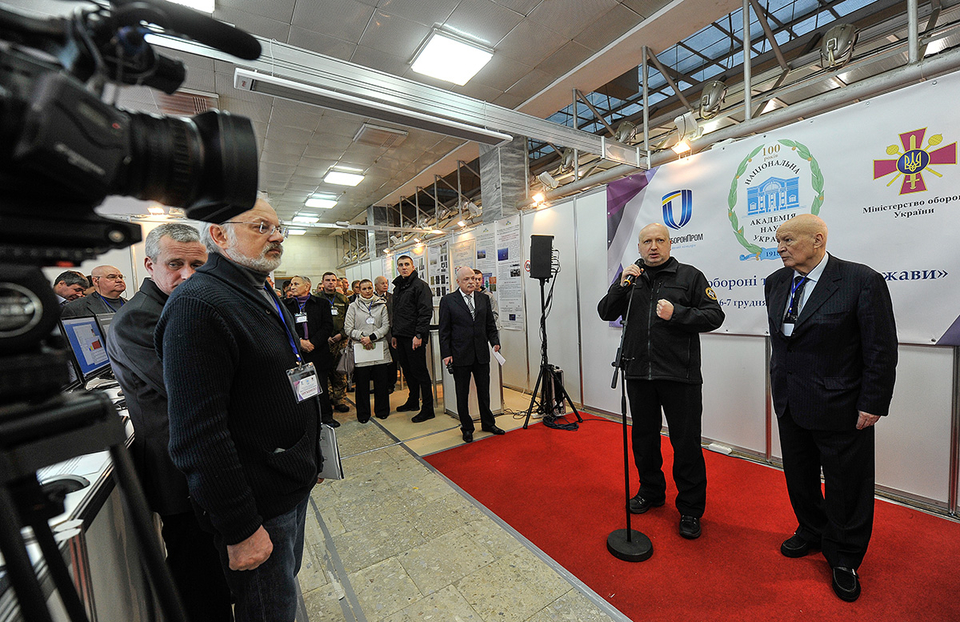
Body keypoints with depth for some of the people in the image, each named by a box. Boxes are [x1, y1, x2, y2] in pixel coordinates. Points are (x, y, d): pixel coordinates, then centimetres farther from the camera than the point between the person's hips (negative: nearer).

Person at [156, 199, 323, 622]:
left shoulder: (265, 296, 10)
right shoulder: (197, 303, -21)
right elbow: (198, 433, -25)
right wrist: (240, 529, -21)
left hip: (294, 487, 8)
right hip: (257, 507, -8)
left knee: (288, 581, 26)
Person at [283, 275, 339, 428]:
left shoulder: (322, 304, 6)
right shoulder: (285, 305, 8)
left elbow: (328, 326, -2)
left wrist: (312, 342, -12)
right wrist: (299, 342, -12)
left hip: (318, 352, 0)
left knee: (321, 387, 6)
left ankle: (326, 415, 21)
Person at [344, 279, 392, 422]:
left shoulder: (381, 305, 8)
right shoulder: (353, 306, 6)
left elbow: (386, 326, 1)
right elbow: (348, 328, 2)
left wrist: (371, 337, -11)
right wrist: (362, 337, -12)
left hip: (380, 347, 1)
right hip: (360, 349, -1)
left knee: (381, 381, 5)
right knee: (362, 382, 4)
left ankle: (382, 410, 22)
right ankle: (363, 414, 19)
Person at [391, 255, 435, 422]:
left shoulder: (420, 285, -8)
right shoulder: (398, 287, 18)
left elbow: (426, 312, -16)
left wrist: (419, 335, -22)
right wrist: (394, 334, 18)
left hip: (414, 337, -8)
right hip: (401, 337, 8)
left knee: (419, 372, -4)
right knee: (407, 370, 17)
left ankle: (427, 409, 5)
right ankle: (413, 401, 32)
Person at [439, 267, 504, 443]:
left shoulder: (484, 299, 7)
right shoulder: (448, 301, -4)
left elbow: (490, 324, 13)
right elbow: (444, 330, -4)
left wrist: (495, 342, -1)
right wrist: (446, 354, -9)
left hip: (482, 354, 3)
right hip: (460, 355, -3)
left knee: (484, 390, 15)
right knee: (462, 394, 10)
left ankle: (488, 423, 33)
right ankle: (467, 428, 26)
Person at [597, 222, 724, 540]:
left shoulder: (690, 276, 2)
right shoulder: (630, 278, 10)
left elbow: (715, 316, -3)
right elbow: (606, 312, 3)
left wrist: (677, 313, -18)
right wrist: (622, 285, -11)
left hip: (680, 374, -3)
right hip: (638, 373, 4)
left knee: (686, 443, 4)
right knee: (644, 437, 17)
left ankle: (691, 508, 24)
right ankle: (651, 491, 37)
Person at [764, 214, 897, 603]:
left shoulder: (862, 281, -13)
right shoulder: (775, 283, 3)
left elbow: (882, 350, -12)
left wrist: (872, 406, -12)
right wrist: (781, 387, 11)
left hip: (840, 408, -5)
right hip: (790, 405, 5)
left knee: (847, 487, 12)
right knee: (799, 477, 20)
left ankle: (844, 560, 33)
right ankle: (811, 532, 44)